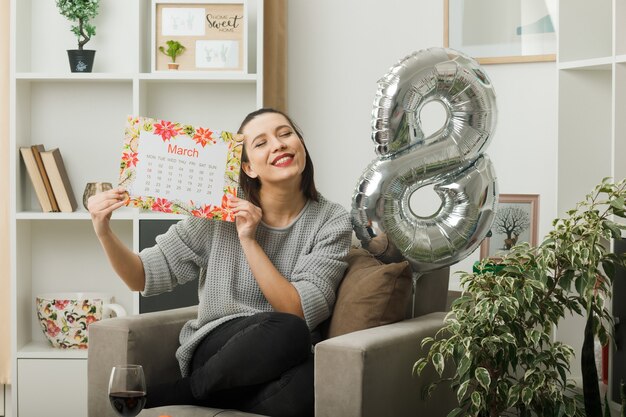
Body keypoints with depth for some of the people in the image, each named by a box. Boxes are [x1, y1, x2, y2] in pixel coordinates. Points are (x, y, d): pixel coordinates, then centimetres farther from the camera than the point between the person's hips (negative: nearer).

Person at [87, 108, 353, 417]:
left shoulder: (332, 221, 0)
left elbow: (303, 313, -10)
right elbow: (144, 277, 4)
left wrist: (249, 241, -15)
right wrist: (104, 232, -14)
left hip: (284, 360, 2)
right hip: (216, 350, -1)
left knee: (308, 384, -37)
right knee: (287, 332, -36)